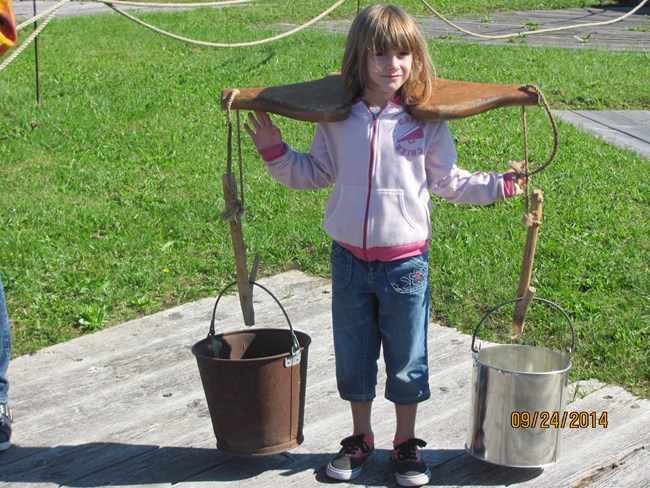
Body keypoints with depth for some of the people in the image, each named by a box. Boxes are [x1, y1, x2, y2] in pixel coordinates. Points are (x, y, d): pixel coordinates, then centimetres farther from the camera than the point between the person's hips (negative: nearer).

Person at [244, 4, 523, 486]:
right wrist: (275, 151, 1)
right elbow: (315, 172, 11)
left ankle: (407, 444, 30)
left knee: (407, 360, 10)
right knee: (353, 356, 15)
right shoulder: (336, 118, -2)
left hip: (405, 262, -2)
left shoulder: (426, 121, -6)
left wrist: (498, 184, -3)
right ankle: (360, 438, 35)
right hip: (349, 260, 2)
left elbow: (447, 180, 4)